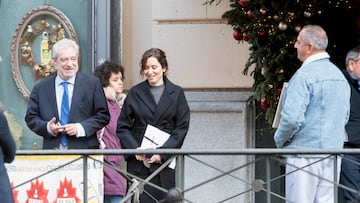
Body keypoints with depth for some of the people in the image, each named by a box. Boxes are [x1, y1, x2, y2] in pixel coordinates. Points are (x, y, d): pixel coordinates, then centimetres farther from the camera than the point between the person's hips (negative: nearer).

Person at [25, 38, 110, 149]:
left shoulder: (93, 83, 5)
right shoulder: (40, 88, 9)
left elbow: (103, 115, 5)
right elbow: (31, 118, 11)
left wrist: (81, 128, -10)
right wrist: (47, 128, -9)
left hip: (83, 149, -1)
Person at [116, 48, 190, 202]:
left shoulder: (176, 94, 7)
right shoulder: (135, 93, 10)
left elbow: (182, 127, 2)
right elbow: (122, 127, 8)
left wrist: (163, 152, -10)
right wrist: (134, 149, -9)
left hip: (166, 160, 0)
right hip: (139, 161, 0)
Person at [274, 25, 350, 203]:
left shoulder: (304, 76, -13)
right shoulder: (339, 75, 12)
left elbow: (292, 117, -19)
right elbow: (345, 117, 20)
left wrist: (280, 140, -3)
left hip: (305, 151, -7)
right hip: (333, 152, 8)